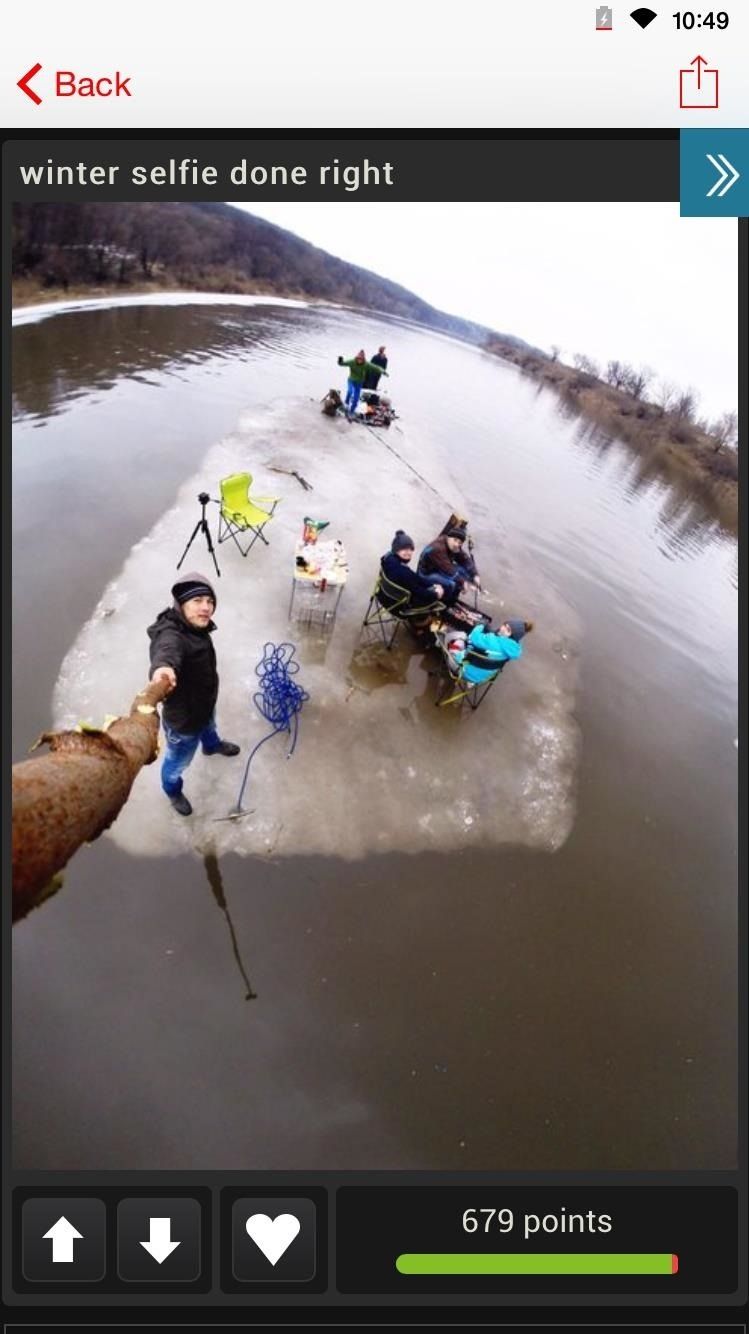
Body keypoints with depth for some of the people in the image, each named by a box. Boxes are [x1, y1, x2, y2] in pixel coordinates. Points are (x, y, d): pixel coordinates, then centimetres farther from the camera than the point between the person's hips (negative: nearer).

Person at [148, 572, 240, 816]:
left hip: (205, 704, 8)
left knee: (209, 728, 41)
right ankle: (173, 791, 55)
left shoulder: (195, 627, -12)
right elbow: (167, 650, -66)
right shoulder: (171, 635, -40)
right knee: (178, 762, 23)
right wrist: (162, 667, -88)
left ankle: (212, 746, 76)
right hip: (183, 720, -8)